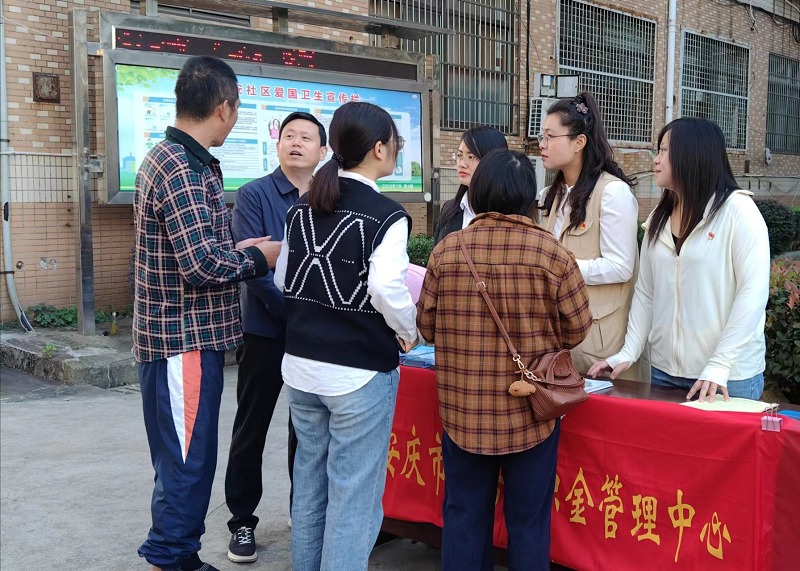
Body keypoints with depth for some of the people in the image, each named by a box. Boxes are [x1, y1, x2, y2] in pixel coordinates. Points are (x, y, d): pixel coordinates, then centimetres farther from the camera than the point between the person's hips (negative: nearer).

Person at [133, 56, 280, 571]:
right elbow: (203, 264, -24)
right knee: (187, 462, -1)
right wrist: (258, 257, -8)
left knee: (188, 459, 18)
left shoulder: (175, 159, 15)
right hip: (186, 339, -11)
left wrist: (236, 250, 10)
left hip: (187, 337, 11)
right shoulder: (182, 168, -19)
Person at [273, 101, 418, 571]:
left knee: (310, 483, 19)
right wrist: (409, 332, -8)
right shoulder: (386, 216, -14)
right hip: (360, 372, -7)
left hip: (302, 364, 7)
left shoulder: (302, 210, 6)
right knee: (355, 493, 4)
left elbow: (284, 279, 10)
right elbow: (387, 288, -25)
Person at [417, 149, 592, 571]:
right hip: (532, 409, -1)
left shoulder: (445, 251, -7)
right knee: (528, 520, 13)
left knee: (464, 515, 15)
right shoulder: (552, 253, -12)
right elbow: (576, 330, -4)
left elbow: (426, 326, 1)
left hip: (463, 409, 2)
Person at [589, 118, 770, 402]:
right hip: (665, 370, 5)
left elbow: (752, 292, -14)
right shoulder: (659, 218, 8)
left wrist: (720, 366, -20)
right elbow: (646, 291, 9)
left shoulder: (738, 210, -8)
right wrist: (628, 353, -2)